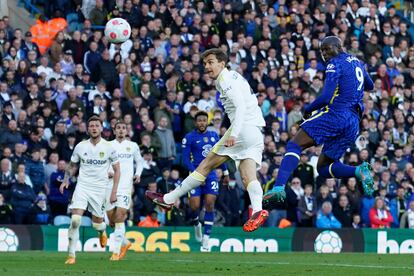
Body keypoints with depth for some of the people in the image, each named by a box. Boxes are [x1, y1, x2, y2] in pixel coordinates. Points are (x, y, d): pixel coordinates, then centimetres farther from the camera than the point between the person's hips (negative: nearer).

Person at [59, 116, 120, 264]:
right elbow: (71, 164, 16)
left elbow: (116, 170, 3)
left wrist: (114, 191, -2)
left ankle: (102, 231, 47)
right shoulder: (80, 146, 0)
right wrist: (66, 180, 1)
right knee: (75, 220, -16)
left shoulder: (108, 147, -4)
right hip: (82, 186, 0)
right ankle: (71, 255, -11)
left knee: (97, 223, 8)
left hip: (99, 189, 0)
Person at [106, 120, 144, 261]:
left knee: (119, 217, -15)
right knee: (112, 220, 5)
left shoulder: (133, 146, 10)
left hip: (126, 186, -2)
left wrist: (138, 174, 5)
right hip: (110, 185, 2)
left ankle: (116, 251, -14)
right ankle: (125, 243, 30)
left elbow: (139, 161, 23)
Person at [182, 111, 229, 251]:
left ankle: (206, 238, -5)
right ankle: (196, 225, 26)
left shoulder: (214, 136, 10)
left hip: (211, 175, 3)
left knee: (209, 204, -9)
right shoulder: (189, 138, -3)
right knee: (195, 205, -9)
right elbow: (185, 159, -6)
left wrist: (226, 173, 20)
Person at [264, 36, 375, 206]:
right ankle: (359, 171, -11)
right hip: (353, 125, 8)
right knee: (323, 168, 13)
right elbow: (370, 86, 40)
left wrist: (308, 110, 1)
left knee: (294, 146, -10)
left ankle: (279, 187, -30)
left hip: (335, 114, -8)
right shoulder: (357, 63, 21)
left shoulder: (335, 64, -3)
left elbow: (326, 97, -13)